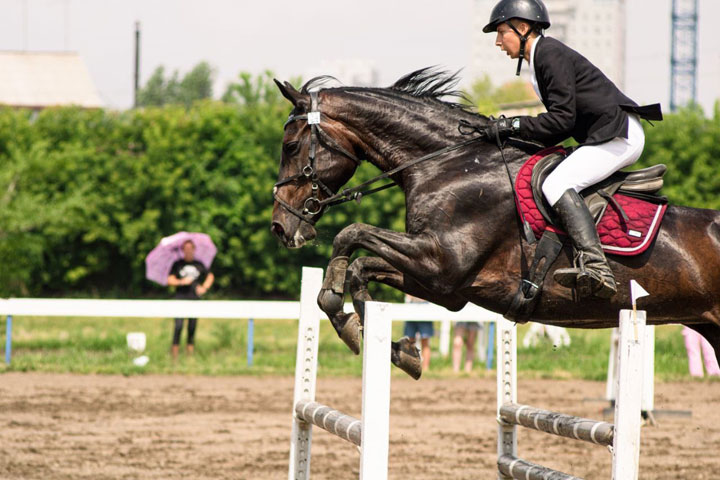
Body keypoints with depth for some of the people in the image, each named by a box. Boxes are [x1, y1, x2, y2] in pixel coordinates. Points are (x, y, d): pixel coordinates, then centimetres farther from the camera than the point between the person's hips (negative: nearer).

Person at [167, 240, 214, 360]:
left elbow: (210, 276, 24)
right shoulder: (177, 265, 5)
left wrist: (204, 287, 9)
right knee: (178, 325, -13)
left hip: (194, 299, 2)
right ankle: (175, 351, -11)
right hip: (181, 298, -2)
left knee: (192, 326, 0)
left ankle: (190, 351, 5)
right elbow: (170, 280, 1)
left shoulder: (199, 265, 11)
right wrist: (181, 282, -15)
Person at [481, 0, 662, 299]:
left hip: (618, 134, -11)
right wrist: (523, 140, 11)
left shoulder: (551, 55, -12)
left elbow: (562, 118, -18)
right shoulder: (540, 58, 18)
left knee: (557, 185, -24)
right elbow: (565, 121, 21)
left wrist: (513, 126, -14)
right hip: (604, 138, 11)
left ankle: (596, 268, -39)